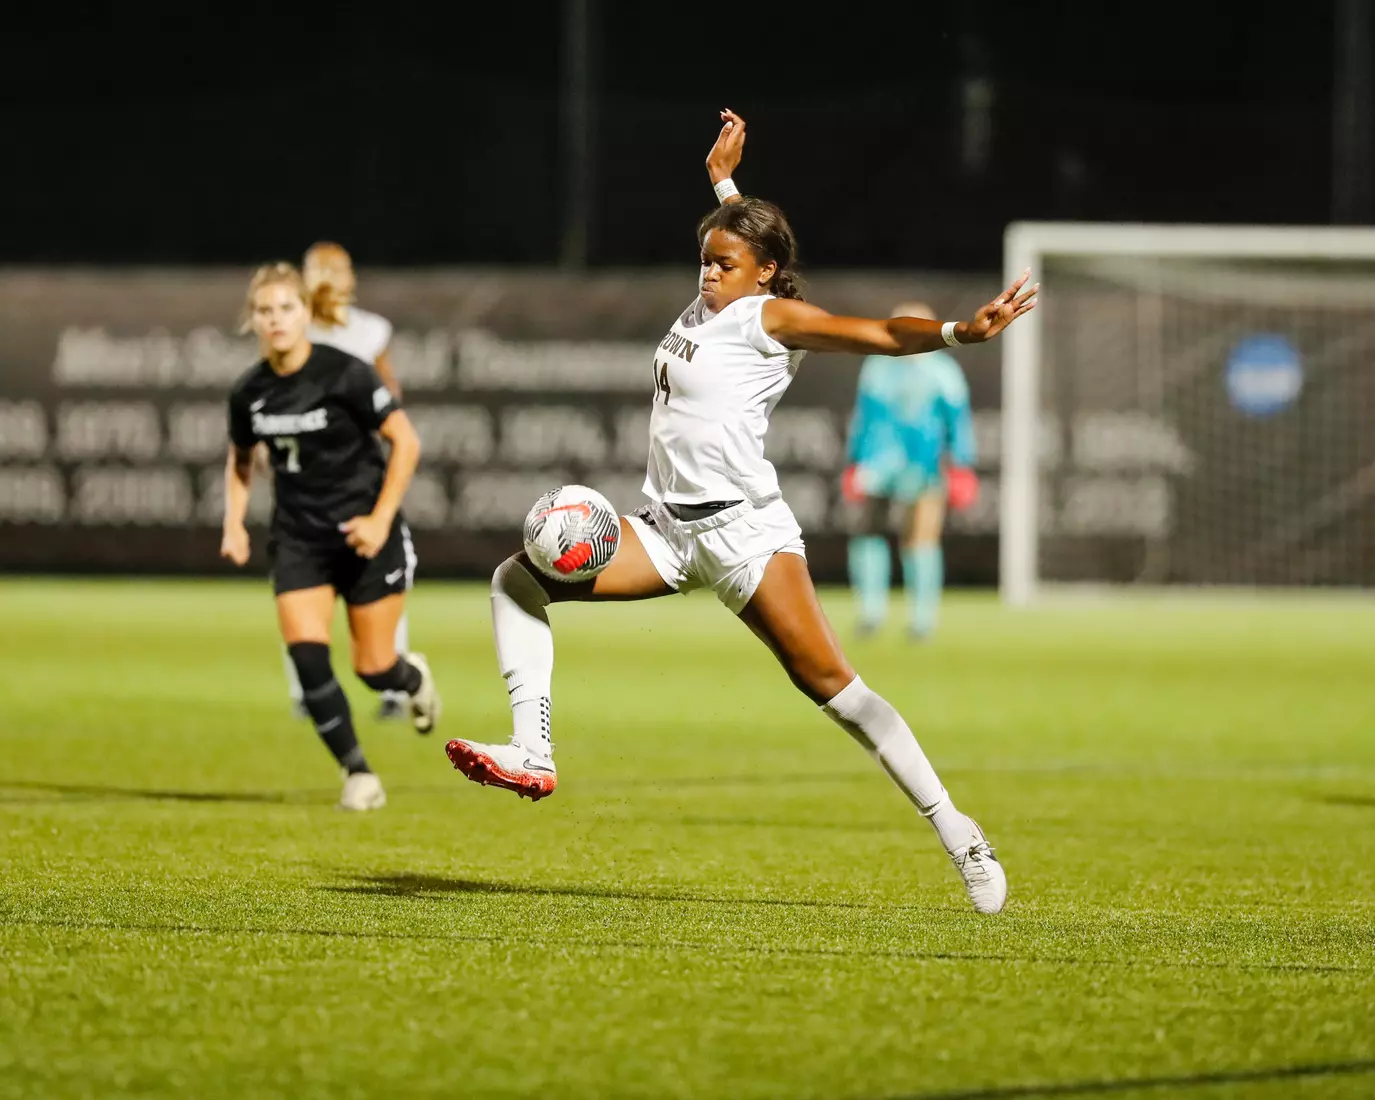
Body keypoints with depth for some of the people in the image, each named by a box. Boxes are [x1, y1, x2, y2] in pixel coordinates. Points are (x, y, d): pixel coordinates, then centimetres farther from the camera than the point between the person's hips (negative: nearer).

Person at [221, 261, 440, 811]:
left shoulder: (345, 375, -16)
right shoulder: (248, 394, -1)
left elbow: (406, 442, -11)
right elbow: (240, 461, 17)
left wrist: (381, 519, -16)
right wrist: (234, 523, 1)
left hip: (364, 534, -3)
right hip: (298, 538, 3)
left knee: (373, 668, 0)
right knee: (307, 656, -15)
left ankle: (413, 677, 39)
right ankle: (357, 772, -1)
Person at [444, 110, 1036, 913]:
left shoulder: (771, 318, -6)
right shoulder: (708, 308, 15)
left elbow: (877, 334, -18)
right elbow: (740, 239, 38)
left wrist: (957, 332, -33)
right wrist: (723, 181, 48)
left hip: (742, 526, -8)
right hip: (671, 530, 8)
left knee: (829, 684, -12)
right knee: (518, 578, -5)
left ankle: (960, 837, -8)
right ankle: (532, 754, -13)